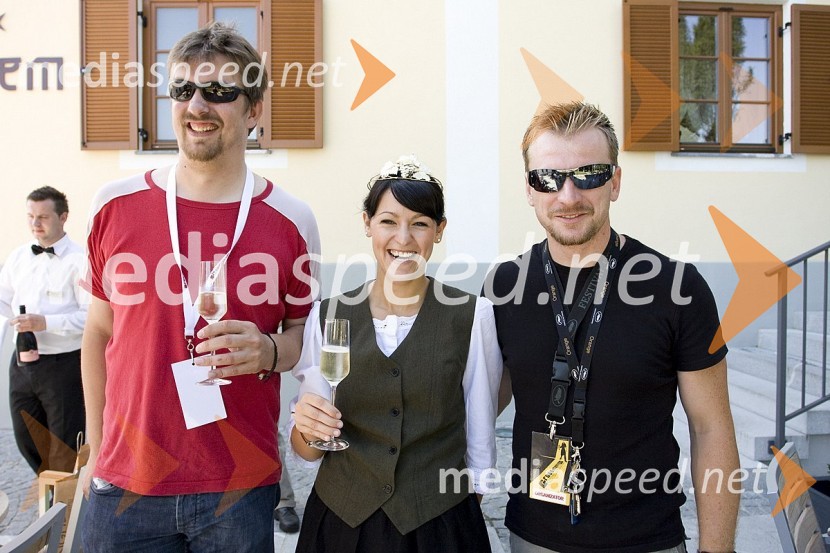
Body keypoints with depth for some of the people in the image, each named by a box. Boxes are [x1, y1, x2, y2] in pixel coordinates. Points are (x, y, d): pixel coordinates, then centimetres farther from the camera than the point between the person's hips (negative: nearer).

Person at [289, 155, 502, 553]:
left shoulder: (473, 316, -13)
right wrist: (309, 428, -17)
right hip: (340, 520, 2)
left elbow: (480, 442, -2)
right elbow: (307, 448, 1)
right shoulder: (327, 315, -6)